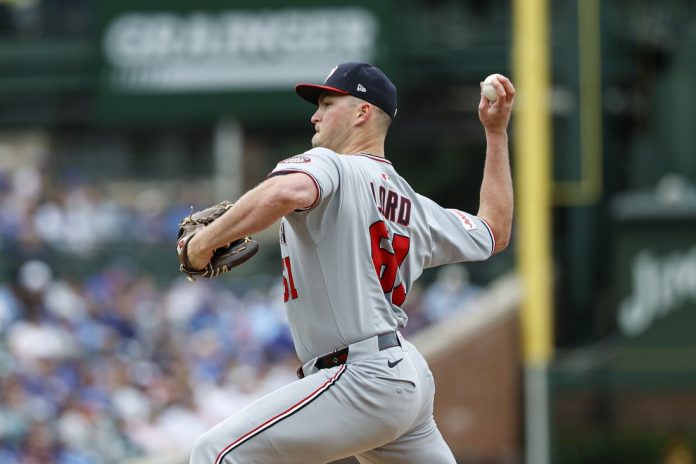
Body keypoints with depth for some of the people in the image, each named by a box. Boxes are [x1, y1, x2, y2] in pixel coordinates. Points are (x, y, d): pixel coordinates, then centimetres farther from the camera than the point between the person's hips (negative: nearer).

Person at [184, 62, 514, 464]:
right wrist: (497, 133, 34)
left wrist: (206, 241, -18)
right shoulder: (414, 207, 17)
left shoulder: (330, 166, -7)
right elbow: (495, 232, 31)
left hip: (362, 379, -9)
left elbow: (286, 193, -30)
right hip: (408, 374, 9)